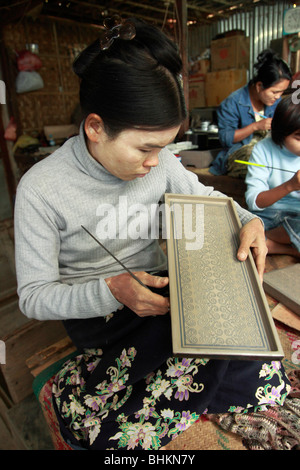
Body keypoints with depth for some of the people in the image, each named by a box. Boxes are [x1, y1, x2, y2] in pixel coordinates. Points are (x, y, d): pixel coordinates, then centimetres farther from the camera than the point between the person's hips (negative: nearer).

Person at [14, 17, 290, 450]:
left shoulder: (158, 160, -5)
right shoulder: (40, 189, -17)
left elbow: (203, 196, 10)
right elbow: (33, 296, -14)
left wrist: (249, 221, -11)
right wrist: (112, 291, -32)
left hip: (158, 287, 6)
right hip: (94, 311, -5)